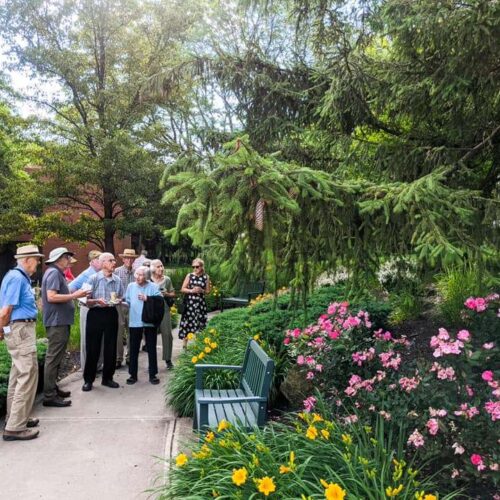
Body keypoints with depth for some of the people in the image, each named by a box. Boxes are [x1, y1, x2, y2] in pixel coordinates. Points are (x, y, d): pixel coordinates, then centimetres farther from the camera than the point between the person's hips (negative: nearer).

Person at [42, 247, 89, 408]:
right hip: (57, 322, -11)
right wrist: (74, 295, -19)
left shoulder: (57, 273, 17)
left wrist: (73, 295, 14)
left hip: (60, 321, 11)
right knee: (53, 358, -6)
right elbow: (51, 297, -24)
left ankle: (52, 388, 26)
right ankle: (49, 396, -2)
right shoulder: (53, 273, -14)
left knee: (56, 358, 17)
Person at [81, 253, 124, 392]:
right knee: (92, 348, 2)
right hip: (96, 314, -4)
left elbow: (121, 299, 14)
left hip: (111, 314, 4)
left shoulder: (118, 280, 6)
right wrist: (97, 301, -25)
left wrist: (118, 301, -8)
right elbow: (86, 301, -7)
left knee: (110, 347, 8)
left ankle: (107, 378, 23)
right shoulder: (93, 278, -5)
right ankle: (88, 379, 16)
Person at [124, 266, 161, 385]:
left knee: (151, 349, 6)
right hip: (134, 322, 2)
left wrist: (147, 298, -18)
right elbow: (127, 301, 8)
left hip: (150, 322, -2)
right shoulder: (130, 286, 6)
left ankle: (153, 375, 17)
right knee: (134, 349, 9)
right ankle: (133, 374, 20)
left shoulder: (153, 287, -3)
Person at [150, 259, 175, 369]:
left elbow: (173, 294, 12)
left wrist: (167, 294, -7)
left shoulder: (167, 279, 5)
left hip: (164, 309, 1)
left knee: (167, 334, -1)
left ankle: (168, 359, 10)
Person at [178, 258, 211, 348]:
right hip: (189, 303, 0)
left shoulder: (206, 277, 3)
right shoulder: (189, 276, 2)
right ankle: (184, 346, 10)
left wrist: (202, 291, -11)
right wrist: (191, 290, -16)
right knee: (187, 323, 0)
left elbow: (208, 291, 9)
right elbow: (182, 289, 0)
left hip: (200, 303, 0)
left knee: (199, 324, 1)